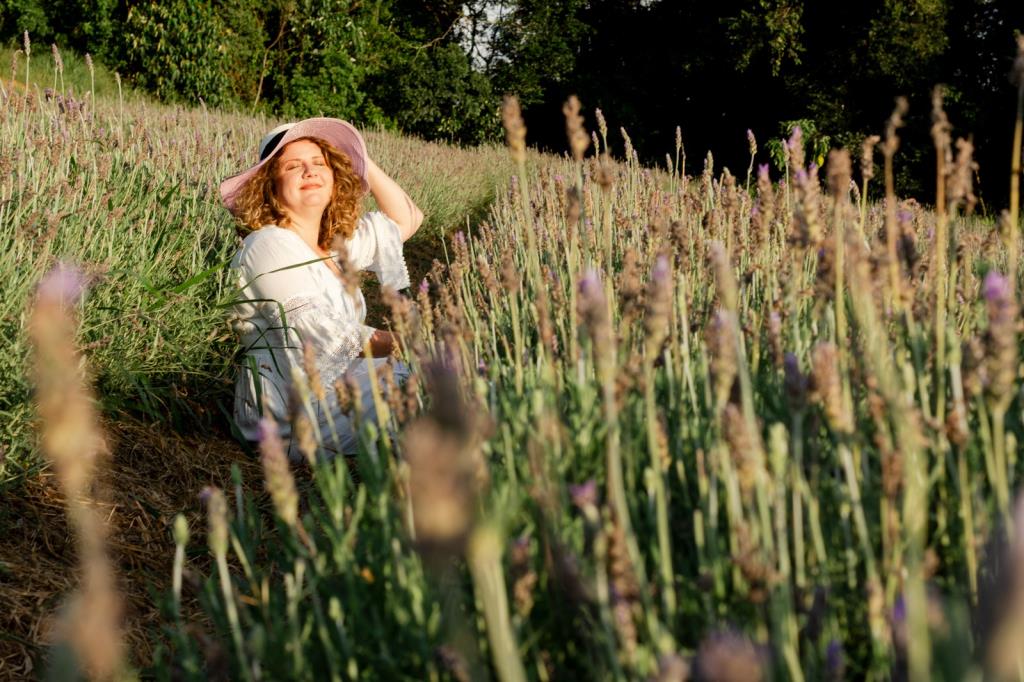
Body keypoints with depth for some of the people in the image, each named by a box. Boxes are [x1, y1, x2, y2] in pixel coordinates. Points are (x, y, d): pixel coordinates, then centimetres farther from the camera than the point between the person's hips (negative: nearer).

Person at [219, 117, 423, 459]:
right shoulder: (268, 246, -14)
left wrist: (361, 161, 11)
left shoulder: (335, 243, 11)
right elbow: (329, 340, -18)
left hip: (333, 385, 9)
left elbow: (406, 219, 21)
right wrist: (404, 343, -7)